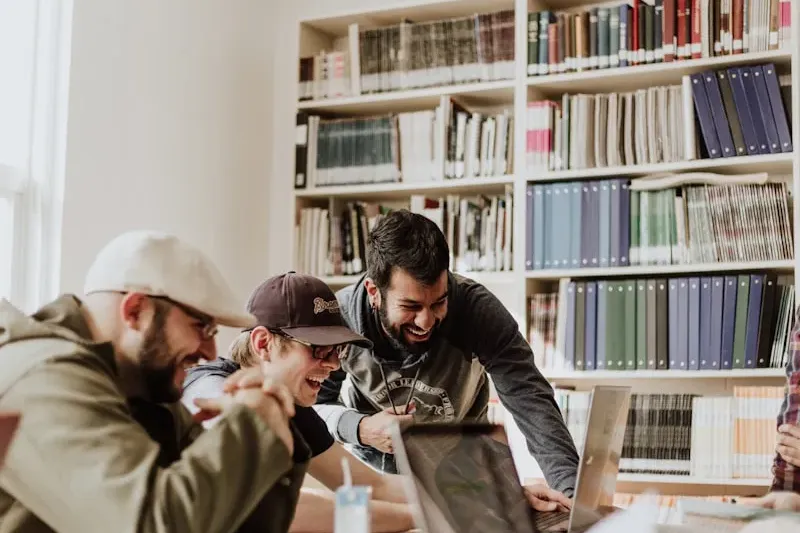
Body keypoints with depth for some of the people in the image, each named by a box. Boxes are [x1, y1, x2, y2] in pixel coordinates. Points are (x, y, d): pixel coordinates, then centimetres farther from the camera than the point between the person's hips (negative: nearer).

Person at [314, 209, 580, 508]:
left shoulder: (477, 310, -26)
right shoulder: (339, 318, -23)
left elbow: (530, 400, -31)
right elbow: (312, 405, -10)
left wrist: (571, 489, -45)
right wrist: (360, 428, -32)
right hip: (370, 467, 0)